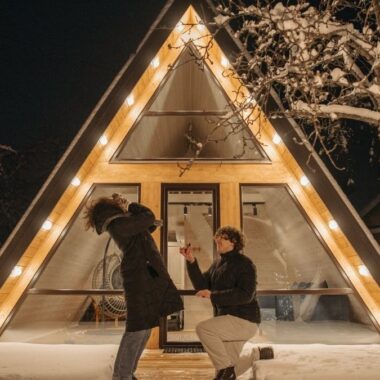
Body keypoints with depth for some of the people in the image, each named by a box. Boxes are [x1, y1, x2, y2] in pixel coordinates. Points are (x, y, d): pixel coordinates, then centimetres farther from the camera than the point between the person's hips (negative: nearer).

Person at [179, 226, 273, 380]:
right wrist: (191, 261, -12)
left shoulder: (244, 263, -13)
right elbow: (202, 285, 0)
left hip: (244, 321, -9)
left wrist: (213, 295, -29)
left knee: (203, 328, -26)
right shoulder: (218, 263, 11)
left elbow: (246, 295, -25)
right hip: (228, 320, 9)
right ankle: (260, 354, 30)